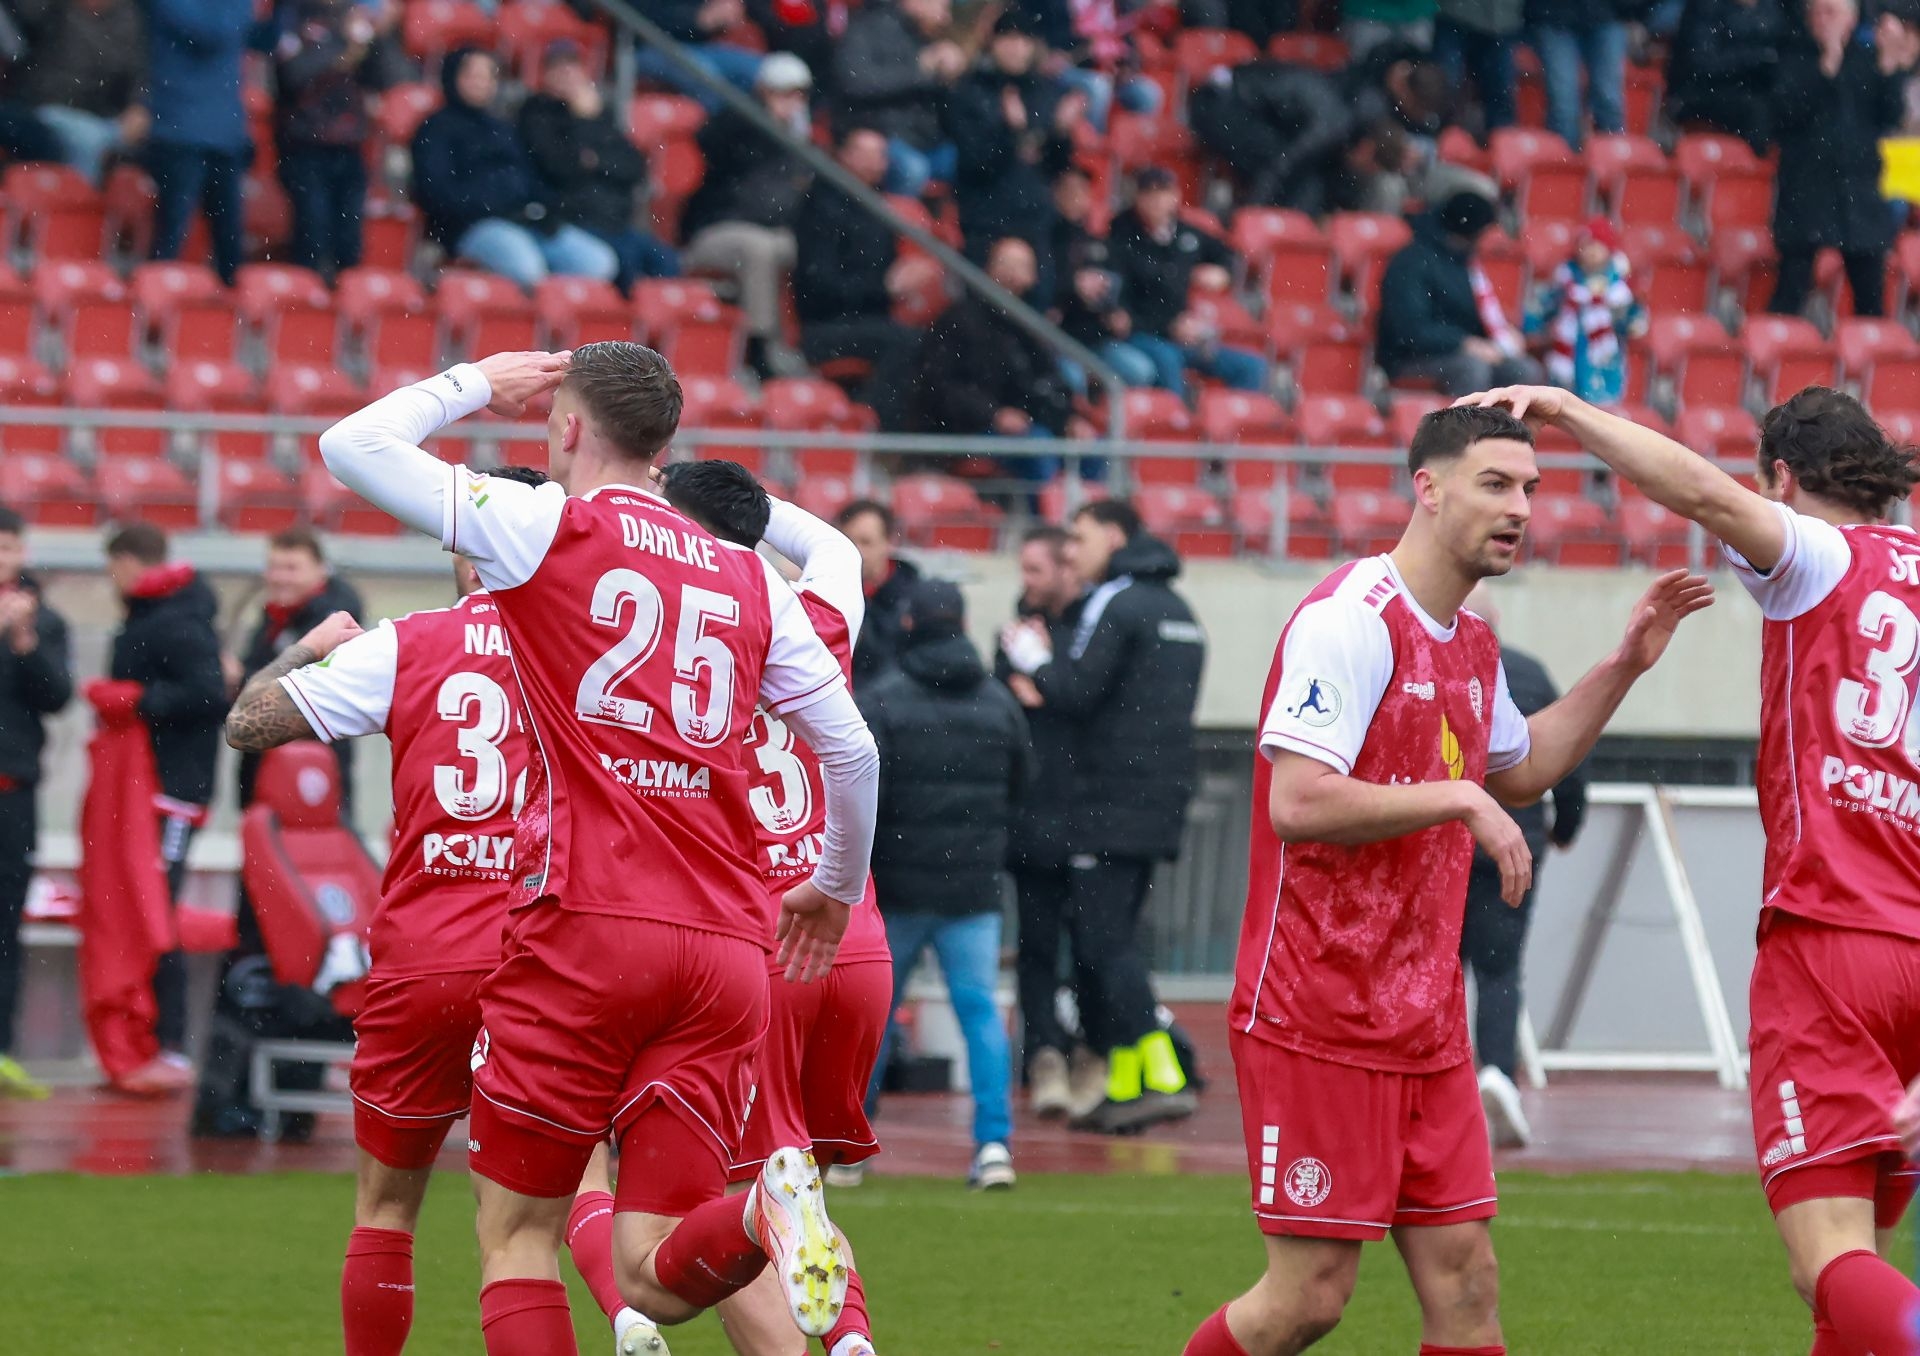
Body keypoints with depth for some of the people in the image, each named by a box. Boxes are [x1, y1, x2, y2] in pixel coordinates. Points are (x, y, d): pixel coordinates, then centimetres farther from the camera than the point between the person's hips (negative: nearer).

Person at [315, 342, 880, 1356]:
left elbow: (349, 447, 6)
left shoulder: (544, 526, 2)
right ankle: (763, 1213, -29)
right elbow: (853, 751, 16)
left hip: (584, 930, -4)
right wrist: (836, 887, 33)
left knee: (517, 1236, 7)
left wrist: (473, 384, 23)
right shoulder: (750, 580, 15)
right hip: (727, 949, 4)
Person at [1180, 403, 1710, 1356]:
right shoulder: (1350, 621, -15)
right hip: (1317, 1021, -8)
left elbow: (1518, 772, 34)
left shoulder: (1472, 645, 14)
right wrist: (1458, 798, -19)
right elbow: (1297, 802, -24)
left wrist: (1622, 667, 24)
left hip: (1426, 1027, 8)